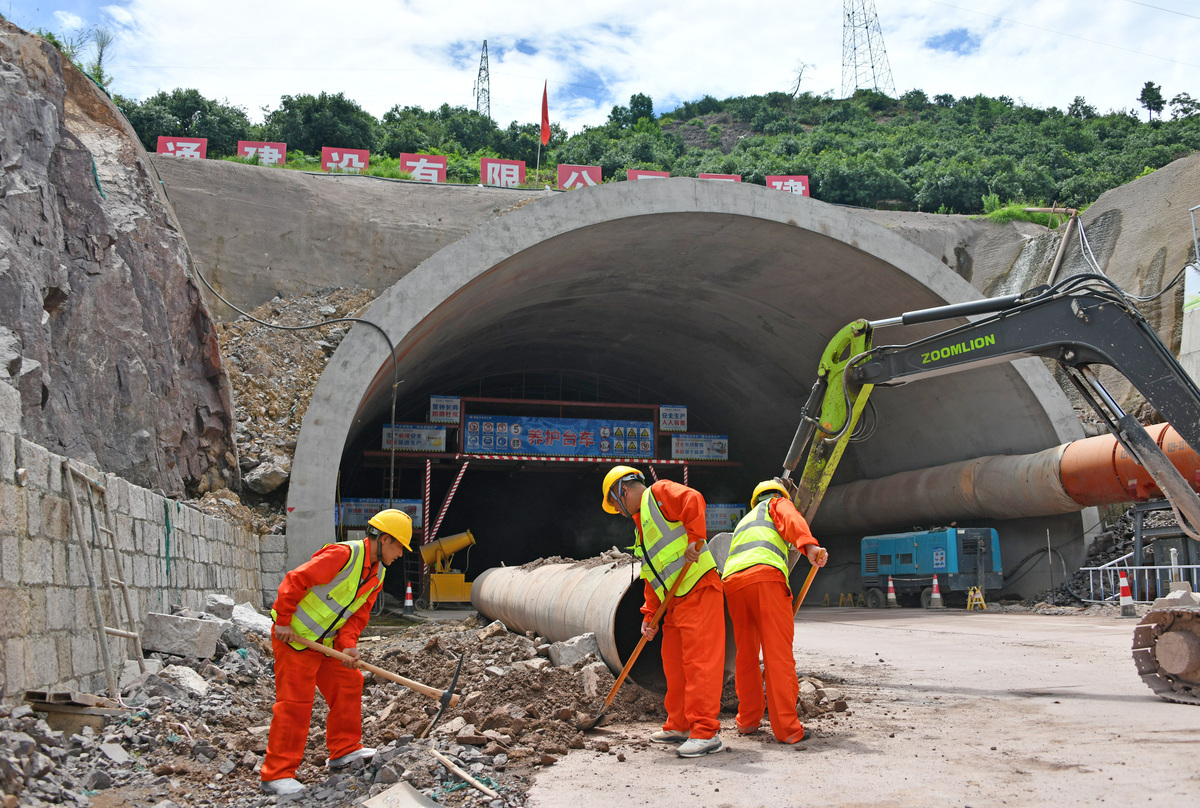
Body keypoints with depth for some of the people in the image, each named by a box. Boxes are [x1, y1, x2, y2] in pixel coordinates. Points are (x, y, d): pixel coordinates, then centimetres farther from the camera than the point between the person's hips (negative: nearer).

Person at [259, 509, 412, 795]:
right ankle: (277, 774, -1)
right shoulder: (345, 554, -23)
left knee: (348, 683, 13)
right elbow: (295, 580, -24)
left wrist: (348, 644, -12)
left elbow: (359, 615, 6)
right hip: (294, 636, -9)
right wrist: (283, 622, -20)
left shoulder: (377, 575, 7)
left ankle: (344, 749, 28)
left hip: (326, 641, 9)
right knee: (295, 700, -8)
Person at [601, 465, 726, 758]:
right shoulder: (640, 527, 26)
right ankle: (679, 726, 25)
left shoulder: (659, 493, -1)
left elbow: (693, 501, -21)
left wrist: (694, 538, -26)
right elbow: (652, 577, 22)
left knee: (700, 661, -11)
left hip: (699, 588, -10)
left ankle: (706, 733, -10)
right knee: (674, 662, 14)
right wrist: (650, 614, 13)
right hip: (675, 602, 10)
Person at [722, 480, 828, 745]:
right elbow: (792, 520, -3)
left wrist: (784, 611, 46)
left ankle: (748, 721, 24)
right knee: (778, 653, -6)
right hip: (764, 575, -6)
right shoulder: (778, 503, 23)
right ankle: (787, 728, -8)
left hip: (731, 580, 7)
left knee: (746, 654, 17)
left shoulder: (745, 519, 41)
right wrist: (809, 546, -23)